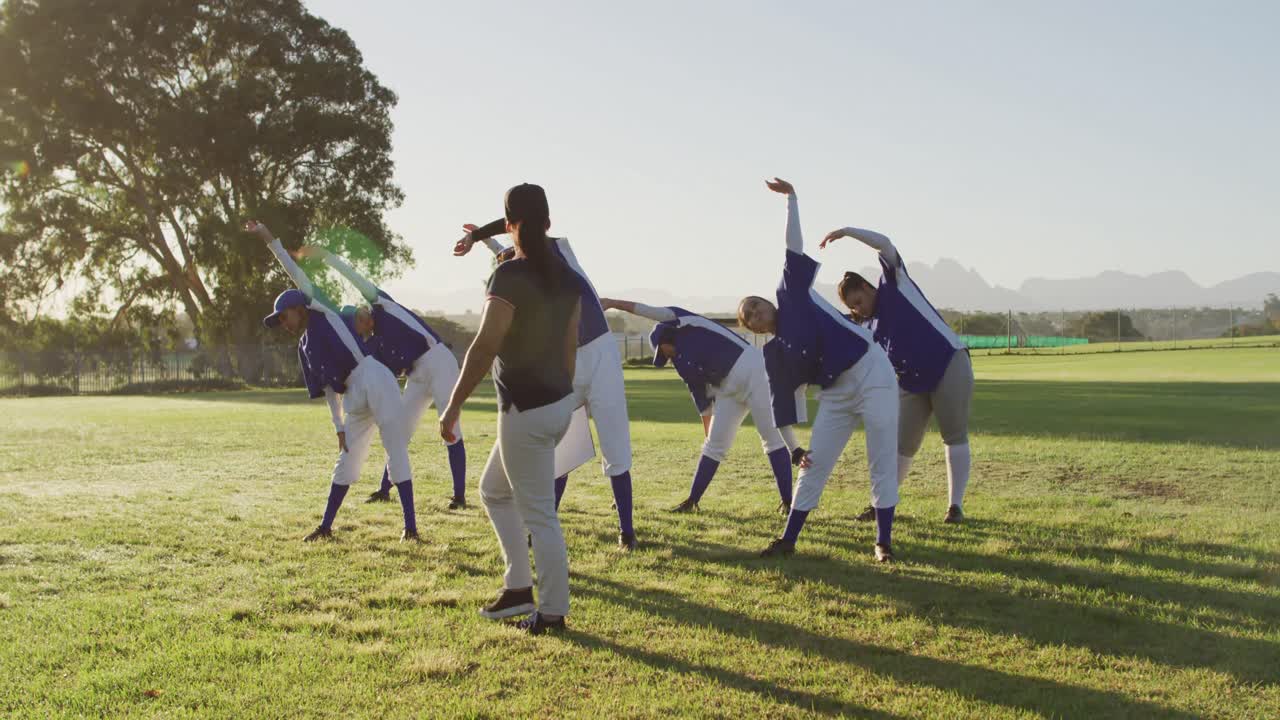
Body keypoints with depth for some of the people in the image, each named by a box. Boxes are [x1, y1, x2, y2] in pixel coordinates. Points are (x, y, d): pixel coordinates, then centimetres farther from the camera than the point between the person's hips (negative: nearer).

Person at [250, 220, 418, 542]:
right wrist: (339, 427, 13)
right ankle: (326, 526, 23)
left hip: (376, 382, -8)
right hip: (354, 399, 8)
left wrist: (270, 240, -5)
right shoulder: (304, 348, 21)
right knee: (346, 461, 15)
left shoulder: (323, 314, 5)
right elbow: (329, 388, 19)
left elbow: (297, 275, -2)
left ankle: (410, 526, -6)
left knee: (396, 453, -6)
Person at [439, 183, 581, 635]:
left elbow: (485, 347, -21)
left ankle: (553, 612, 12)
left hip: (526, 410, -9)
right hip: (559, 403, 9)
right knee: (493, 490, 23)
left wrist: (453, 407, -16)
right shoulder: (566, 276, 7)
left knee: (538, 514, 2)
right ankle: (518, 588, 25)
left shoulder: (511, 275, -17)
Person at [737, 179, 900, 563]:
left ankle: (883, 542, 6)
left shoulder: (793, 294, 0)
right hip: (836, 394, 4)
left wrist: (790, 198, -8)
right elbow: (783, 404, 4)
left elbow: (794, 247, -3)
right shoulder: (773, 354, 6)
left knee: (883, 463, -3)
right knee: (814, 467, 3)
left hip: (873, 375, -4)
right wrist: (794, 449, -3)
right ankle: (788, 540, 12)